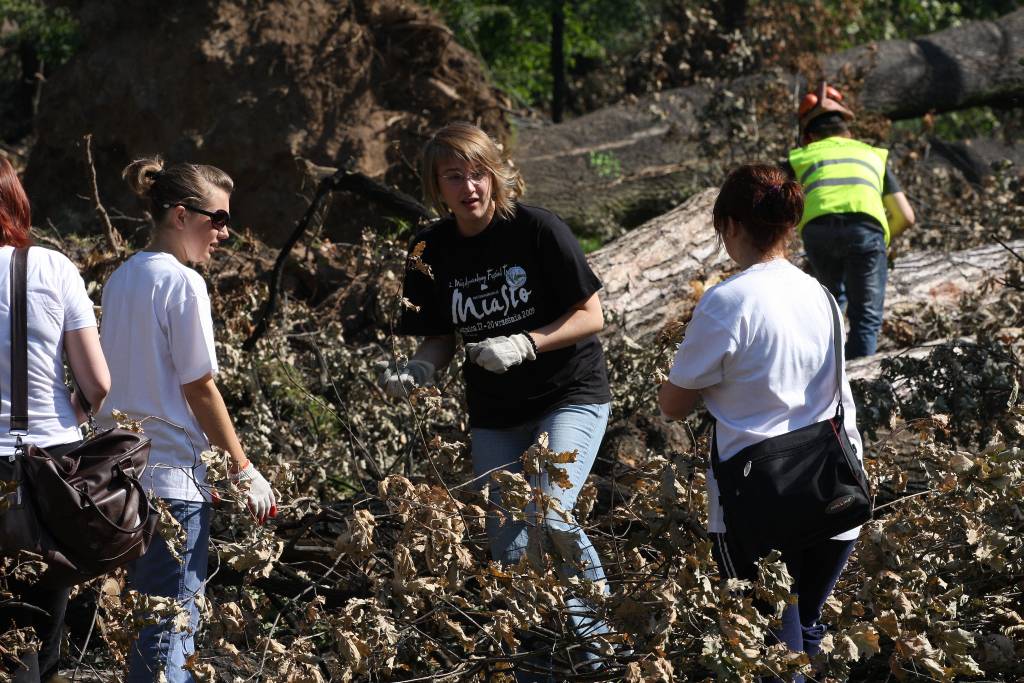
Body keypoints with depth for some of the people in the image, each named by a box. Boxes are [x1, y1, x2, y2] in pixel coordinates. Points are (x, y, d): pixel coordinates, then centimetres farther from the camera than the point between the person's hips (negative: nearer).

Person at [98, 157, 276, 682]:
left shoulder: (121, 279, 11)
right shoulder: (184, 284, -13)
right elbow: (199, 389, -13)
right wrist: (243, 471, -5)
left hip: (121, 467, 8)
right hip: (172, 475, -8)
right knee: (173, 624, -5)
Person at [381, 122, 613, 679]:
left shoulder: (536, 229, -16)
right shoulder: (432, 252, -3)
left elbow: (590, 315, -12)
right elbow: (442, 337, 8)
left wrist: (524, 345, -25)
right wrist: (417, 370, -14)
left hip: (570, 396, -5)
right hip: (494, 415, 5)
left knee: (549, 516, -23)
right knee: (508, 546, 5)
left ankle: (599, 635, -3)